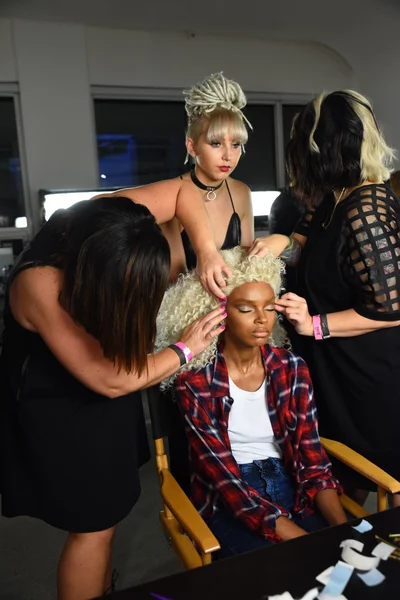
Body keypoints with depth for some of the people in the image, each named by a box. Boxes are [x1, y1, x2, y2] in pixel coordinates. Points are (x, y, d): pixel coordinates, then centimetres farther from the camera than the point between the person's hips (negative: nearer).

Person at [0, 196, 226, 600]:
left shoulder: (99, 225, -18)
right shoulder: (41, 285, -37)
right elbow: (109, 380, -29)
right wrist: (185, 348, -19)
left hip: (102, 406, 7)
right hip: (63, 419, -7)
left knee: (105, 514, 23)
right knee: (92, 527, 11)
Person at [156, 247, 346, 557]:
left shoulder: (292, 367, -2)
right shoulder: (194, 381, -13)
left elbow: (313, 460, -2)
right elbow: (226, 478, -16)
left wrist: (344, 528, -17)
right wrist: (299, 538, -24)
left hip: (290, 487, 4)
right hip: (229, 502, -3)